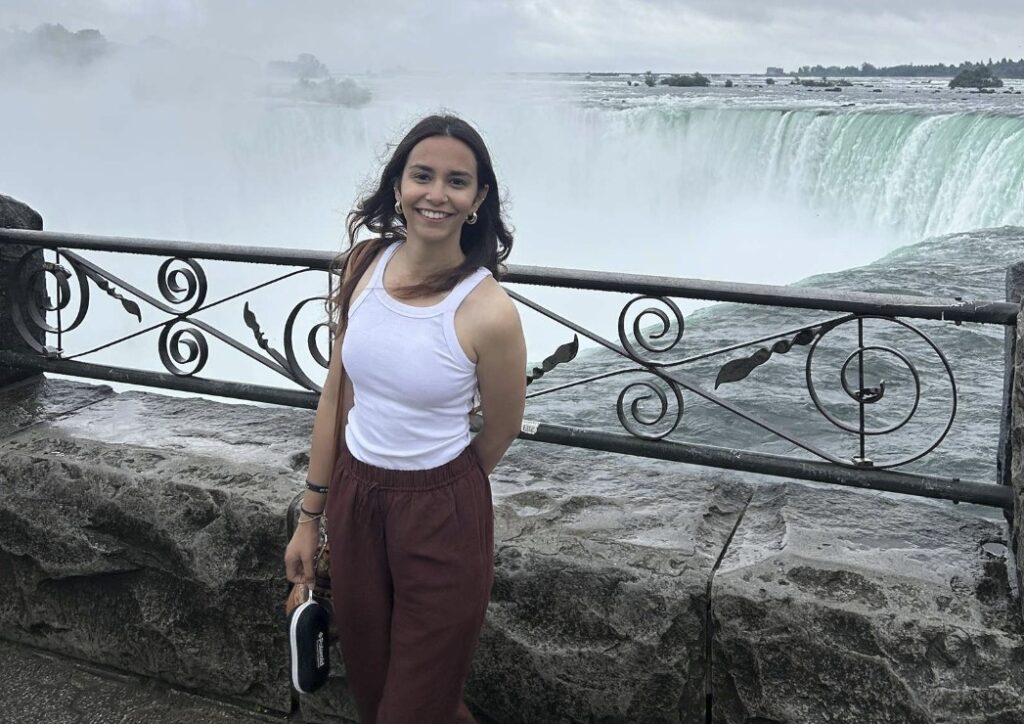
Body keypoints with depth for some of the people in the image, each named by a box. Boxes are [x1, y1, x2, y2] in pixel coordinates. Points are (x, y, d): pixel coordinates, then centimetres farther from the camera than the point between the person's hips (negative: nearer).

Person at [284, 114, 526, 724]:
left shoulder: (489, 313, -21)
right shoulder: (367, 261, -6)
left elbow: (501, 431, -5)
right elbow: (337, 394, 2)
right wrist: (310, 516, 6)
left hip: (441, 516, -5)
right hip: (353, 496, 5)